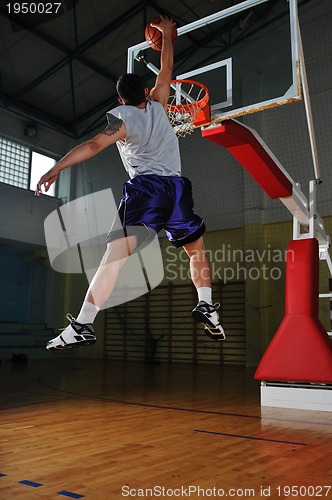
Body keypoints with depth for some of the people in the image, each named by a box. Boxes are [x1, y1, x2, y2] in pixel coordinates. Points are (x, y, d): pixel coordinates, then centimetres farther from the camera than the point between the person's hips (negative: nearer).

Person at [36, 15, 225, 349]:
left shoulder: (121, 116, 9)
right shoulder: (157, 106, 21)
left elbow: (94, 145, -6)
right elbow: (166, 70, 35)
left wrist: (55, 169, -10)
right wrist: (166, 34, 48)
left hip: (145, 187, -4)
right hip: (177, 187, 4)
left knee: (116, 252, -11)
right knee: (197, 249, 22)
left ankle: (83, 325, -17)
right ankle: (206, 306, 7)